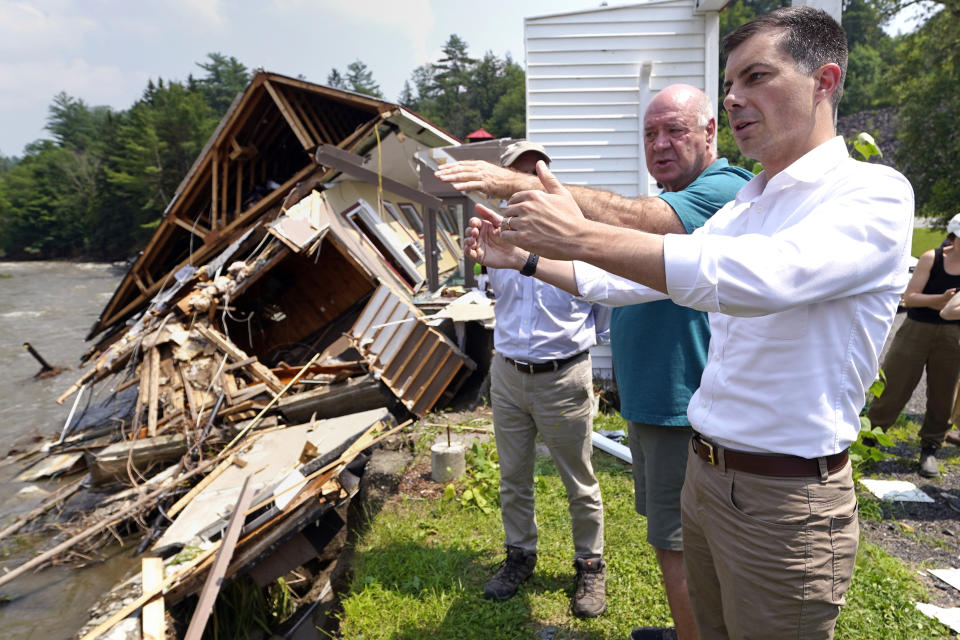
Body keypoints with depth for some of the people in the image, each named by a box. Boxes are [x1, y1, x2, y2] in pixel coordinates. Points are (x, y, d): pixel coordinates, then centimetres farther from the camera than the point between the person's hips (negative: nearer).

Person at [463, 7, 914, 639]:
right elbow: (628, 281, 11)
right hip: (704, 473, 7)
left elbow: (757, 277, -34)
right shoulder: (740, 209, 10)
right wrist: (524, 256, 3)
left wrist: (580, 236, -31)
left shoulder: (874, 194, -15)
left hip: (785, 500, -7)